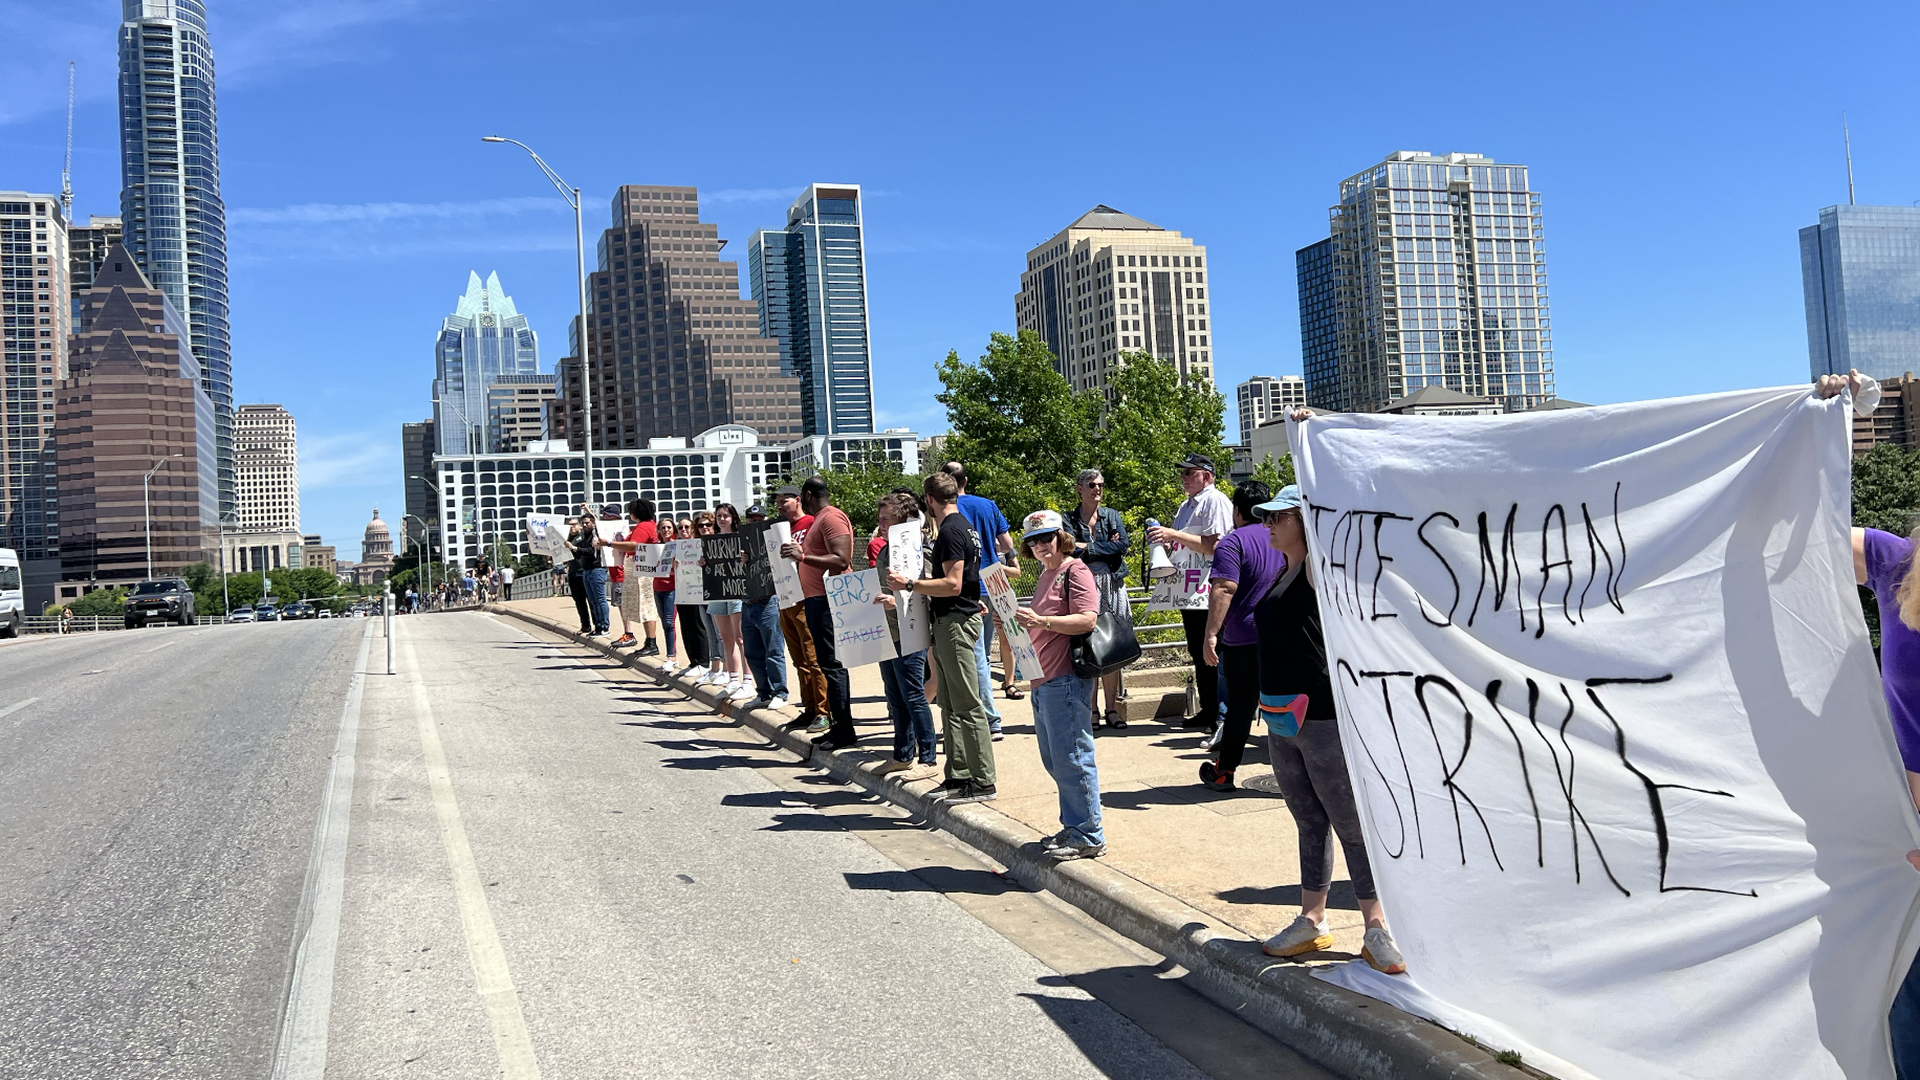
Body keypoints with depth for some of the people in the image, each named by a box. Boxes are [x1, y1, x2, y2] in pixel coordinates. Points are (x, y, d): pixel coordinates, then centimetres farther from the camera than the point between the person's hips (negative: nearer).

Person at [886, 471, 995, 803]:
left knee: (967, 705, -7)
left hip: (956, 622, -11)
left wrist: (909, 584, -21)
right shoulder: (964, 526, 16)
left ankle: (983, 782, -3)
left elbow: (953, 584, -23)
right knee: (950, 704, 13)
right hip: (950, 622, 11)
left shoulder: (950, 530, -15)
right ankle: (958, 775, 18)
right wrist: (912, 585, 26)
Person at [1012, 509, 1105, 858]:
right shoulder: (1045, 576, 21)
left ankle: (1088, 836, 0)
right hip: (1044, 681, 10)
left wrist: (1040, 621, -27)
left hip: (1066, 680, -10)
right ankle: (1073, 827, 25)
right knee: (1054, 761, 15)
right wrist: (1015, 621, 14)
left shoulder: (1075, 571, -8)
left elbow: (1087, 620, -20)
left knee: (1071, 758, -7)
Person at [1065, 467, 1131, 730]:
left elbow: (1123, 545, -3)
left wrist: (1087, 547, -7)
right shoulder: (1069, 519, 6)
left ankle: (1112, 708, 6)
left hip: (1112, 586, 2)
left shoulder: (1112, 515, 13)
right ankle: (1091, 709, 3)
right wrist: (1106, 546, -8)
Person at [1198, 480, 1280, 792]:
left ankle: (1223, 772, 17)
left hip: (1244, 642, -5)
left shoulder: (1232, 542, -10)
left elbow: (1223, 590, -21)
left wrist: (1211, 634, -22)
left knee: (1240, 707, 5)